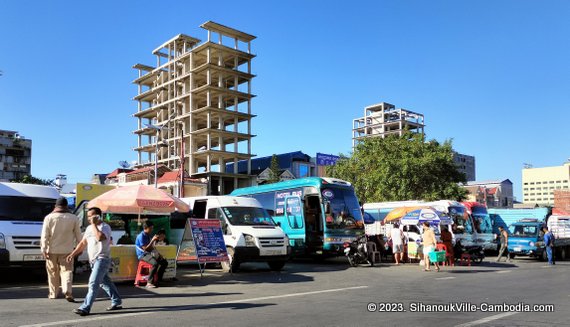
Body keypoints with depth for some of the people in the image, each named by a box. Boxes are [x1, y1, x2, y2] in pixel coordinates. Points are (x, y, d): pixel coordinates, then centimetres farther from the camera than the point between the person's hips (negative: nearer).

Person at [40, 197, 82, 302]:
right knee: (67, 271, 1)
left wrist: (44, 249, -2)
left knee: (53, 273, 13)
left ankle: (53, 293, 21)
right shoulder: (74, 218, -1)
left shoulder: (49, 217, -3)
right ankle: (67, 291, -16)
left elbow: (45, 235, -5)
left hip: (52, 250, 0)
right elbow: (78, 235, 3)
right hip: (67, 250, 0)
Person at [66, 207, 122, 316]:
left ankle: (85, 308, -13)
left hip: (102, 259, -9)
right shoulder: (89, 228, 15)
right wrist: (73, 254, 12)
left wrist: (94, 224, -22)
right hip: (93, 260, 9)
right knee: (105, 282, 16)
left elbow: (100, 237, -31)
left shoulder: (105, 227, -11)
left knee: (93, 283, -13)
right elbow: (83, 243, 19)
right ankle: (117, 302, 26)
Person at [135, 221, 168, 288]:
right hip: (143, 255, -8)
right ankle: (149, 283, -28)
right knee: (155, 263, -34)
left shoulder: (148, 236, 14)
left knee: (164, 262, -4)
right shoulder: (141, 236, -12)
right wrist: (152, 240, -19)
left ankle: (158, 280, 2)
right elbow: (145, 248, -17)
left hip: (150, 253, 8)